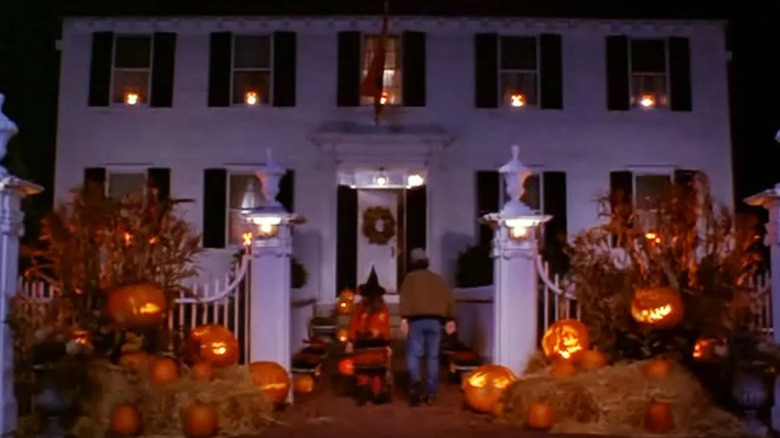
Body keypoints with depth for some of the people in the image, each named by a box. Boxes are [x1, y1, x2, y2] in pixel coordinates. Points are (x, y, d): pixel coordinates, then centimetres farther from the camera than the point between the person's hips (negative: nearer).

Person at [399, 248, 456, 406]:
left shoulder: (410, 278, 7)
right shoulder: (438, 278, 19)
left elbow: (406, 299, -7)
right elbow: (449, 298, 11)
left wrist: (404, 318, -13)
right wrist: (450, 319, 9)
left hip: (417, 320, -3)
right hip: (435, 321, 3)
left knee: (413, 354, 0)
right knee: (433, 357, 6)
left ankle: (416, 382, -26)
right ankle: (431, 393, 5)